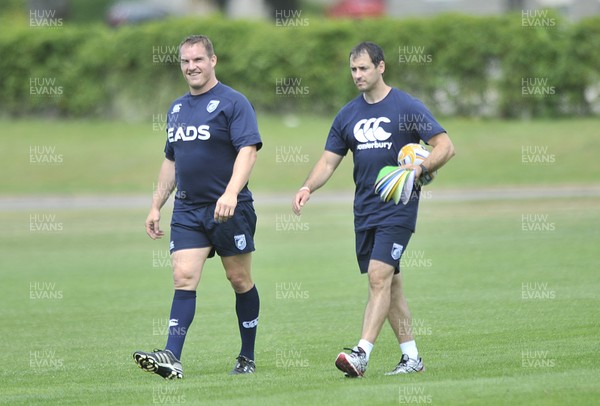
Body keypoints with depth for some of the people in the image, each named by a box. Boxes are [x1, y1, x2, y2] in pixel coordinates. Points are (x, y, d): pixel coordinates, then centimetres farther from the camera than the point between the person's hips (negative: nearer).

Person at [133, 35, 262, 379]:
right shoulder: (177, 109, 16)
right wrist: (156, 207, 20)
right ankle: (172, 358, -19)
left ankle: (248, 358, 15)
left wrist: (231, 193, -29)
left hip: (229, 209, -5)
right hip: (187, 211, 5)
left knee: (240, 281, 4)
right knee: (184, 278, -8)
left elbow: (248, 151, -16)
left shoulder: (233, 102, -6)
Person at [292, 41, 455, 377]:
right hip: (364, 209, 6)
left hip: (398, 207, -6)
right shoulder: (348, 115, 11)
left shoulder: (407, 107, -5)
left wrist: (420, 168, -25)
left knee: (379, 276, -16)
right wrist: (308, 188, -5)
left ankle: (362, 355, -23)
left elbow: (446, 147, -7)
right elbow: (329, 161, 13)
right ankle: (412, 357, 15)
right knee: (390, 283, 8)